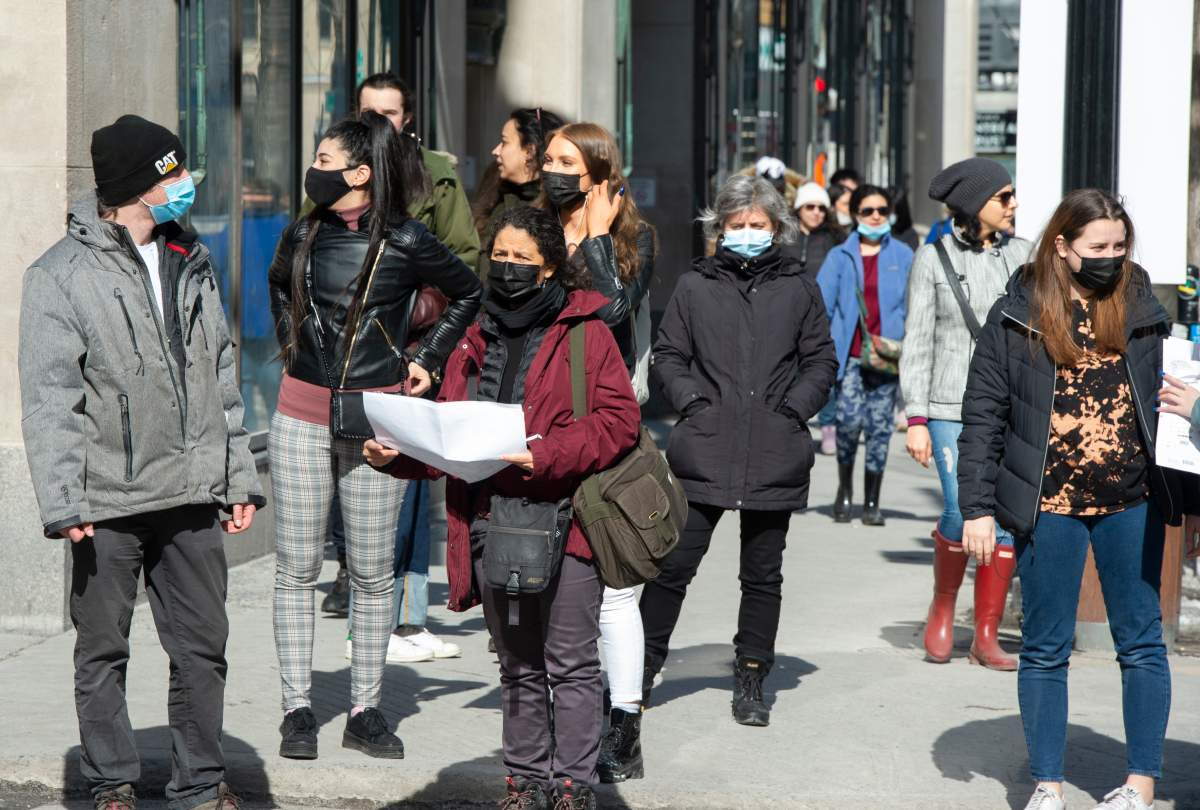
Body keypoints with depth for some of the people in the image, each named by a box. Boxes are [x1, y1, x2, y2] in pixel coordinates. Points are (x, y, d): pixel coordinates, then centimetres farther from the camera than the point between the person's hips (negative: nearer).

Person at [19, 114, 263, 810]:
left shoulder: (193, 262, 12)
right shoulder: (62, 275, -5)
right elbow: (49, 400, -8)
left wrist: (240, 479, 13)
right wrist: (64, 502, -15)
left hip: (193, 496, 5)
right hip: (109, 503, -4)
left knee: (203, 648, 8)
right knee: (104, 654, 6)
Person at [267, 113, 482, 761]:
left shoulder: (405, 242, -6)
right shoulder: (303, 236, 4)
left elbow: (470, 294, 8)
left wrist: (428, 359, 6)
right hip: (302, 416, 3)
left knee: (372, 573, 3)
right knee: (296, 569, 2)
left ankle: (365, 712, 12)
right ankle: (298, 709, 8)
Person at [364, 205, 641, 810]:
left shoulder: (584, 332, -3)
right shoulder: (476, 339, 15)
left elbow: (618, 420, -11)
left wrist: (545, 455, -21)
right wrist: (397, 453, -2)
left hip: (563, 519, -5)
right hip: (490, 523, 6)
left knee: (570, 664, 0)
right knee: (518, 667, 15)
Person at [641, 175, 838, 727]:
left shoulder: (799, 289, 10)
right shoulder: (695, 286, 8)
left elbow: (821, 361, 12)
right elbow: (667, 355, 11)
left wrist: (793, 408, -2)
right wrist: (691, 400, -4)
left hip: (774, 455, 1)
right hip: (702, 453, -1)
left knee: (763, 576, 8)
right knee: (673, 565, -3)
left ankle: (750, 679, 18)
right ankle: (644, 666, 11)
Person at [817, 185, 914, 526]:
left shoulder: (902, 256, 10)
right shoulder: (840, 256, 9)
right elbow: (821, 303, 4)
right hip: (850, 353, -1)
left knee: (880, 426, 0)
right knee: (849, 419, -13)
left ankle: (872, 502, 10)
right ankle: (844, 488, 11)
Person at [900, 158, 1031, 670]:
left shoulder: (1019, 254, 8)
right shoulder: (933, 257, 1)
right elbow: (918, 342, 1)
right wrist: (916, 418, -5)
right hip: (952, 406, -3)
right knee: (962, 514, -13)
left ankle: (986, 637, 8)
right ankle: (942, 608, 14)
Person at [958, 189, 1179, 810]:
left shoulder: (1140, 306, 4)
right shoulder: (1018, 314, -2)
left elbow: (1165, 394, 12)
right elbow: (983, 414, -1)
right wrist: (978, 507, -7)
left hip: (1131, 503, 2)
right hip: (1049, 507, -1)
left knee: (1141, 642, 6)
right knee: (1044, 649, 6)